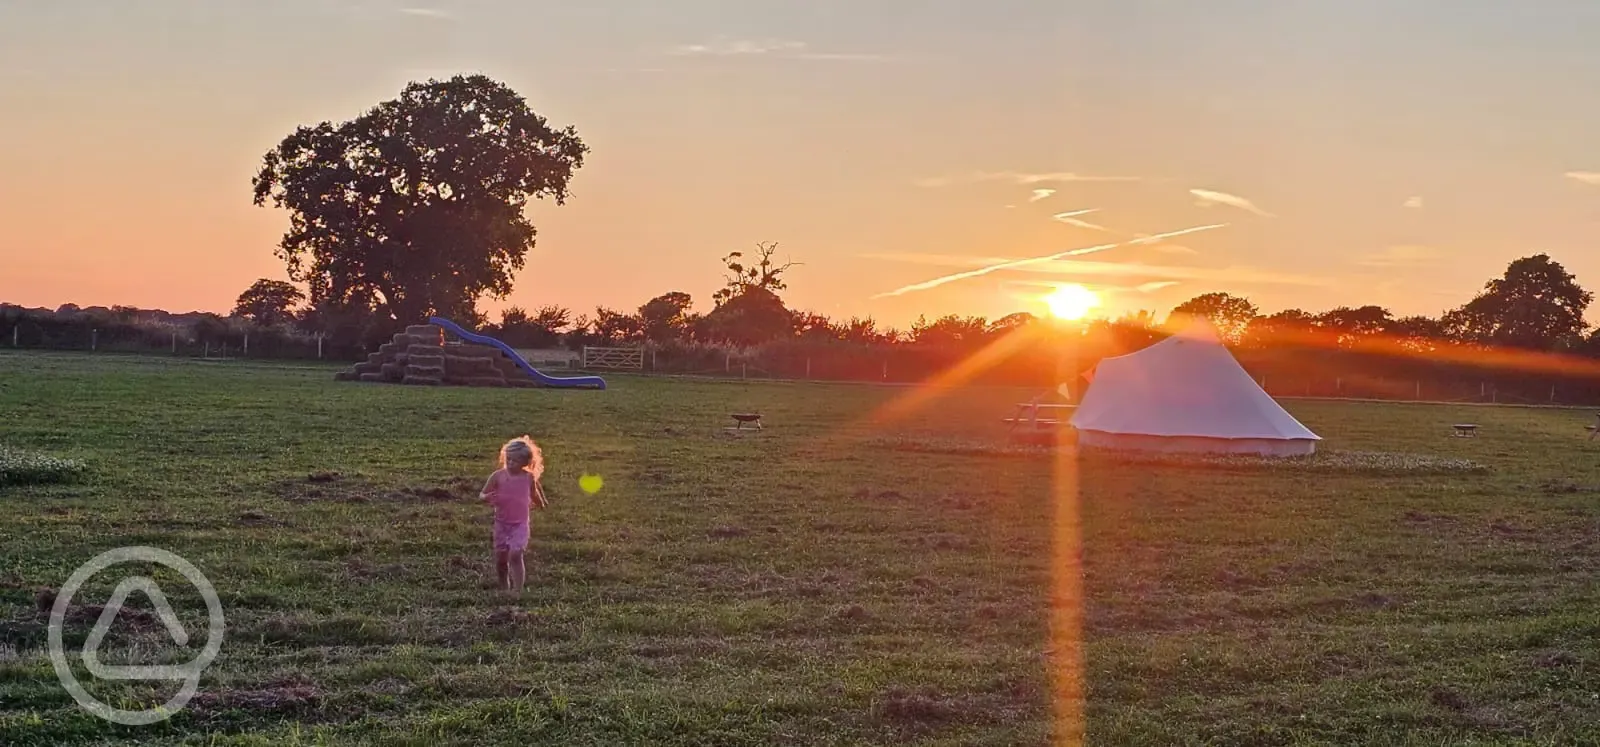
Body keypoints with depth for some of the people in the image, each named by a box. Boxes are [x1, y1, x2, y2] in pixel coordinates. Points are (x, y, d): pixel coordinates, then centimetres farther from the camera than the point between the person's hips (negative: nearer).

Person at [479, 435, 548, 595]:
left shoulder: (529, 477, -5)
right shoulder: (498, 476, -8)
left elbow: (533, 493, 15)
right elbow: (482, 495, -5)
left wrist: (540, 503, 0)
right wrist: (487, 498, -25)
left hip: (520, 524, -2)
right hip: (501, 523, 2)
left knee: (515, 555, -18)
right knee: (500, 557, 10)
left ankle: (517, 589, -16)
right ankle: (504, 587, 32)